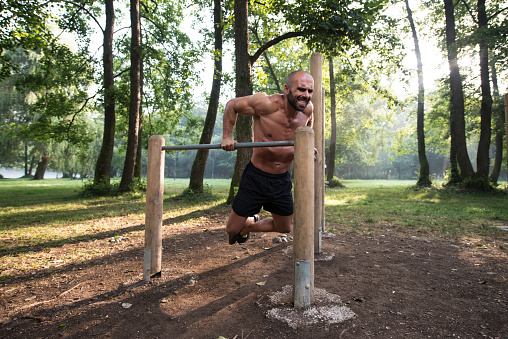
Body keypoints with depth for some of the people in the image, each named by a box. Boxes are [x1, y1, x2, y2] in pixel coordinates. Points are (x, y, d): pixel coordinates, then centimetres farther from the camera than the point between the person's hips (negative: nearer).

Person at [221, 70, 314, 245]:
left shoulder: (308, 109, -8)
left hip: (282, 180, 4)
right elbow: (232, 105, -7)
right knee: (232, 229, 4)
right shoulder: (266, 104, -23)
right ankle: (250, 220, 41)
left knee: (284, 229, 20)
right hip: (256, 178, -4)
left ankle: (249, 225, 46)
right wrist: (227, 137, -13)